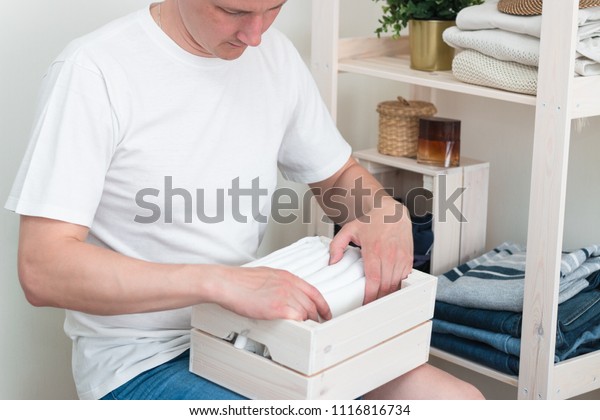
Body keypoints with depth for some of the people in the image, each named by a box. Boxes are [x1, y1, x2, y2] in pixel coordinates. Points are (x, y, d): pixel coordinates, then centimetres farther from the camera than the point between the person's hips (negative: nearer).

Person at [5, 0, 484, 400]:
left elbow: (341, 176, 17)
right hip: (141, 361, -6)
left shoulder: (275, 54, 3)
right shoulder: (93, 72, -17)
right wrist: (220, 282, -34)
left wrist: (385, 210, -8)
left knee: (460, 399, -7)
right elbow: (43, 270, -23)